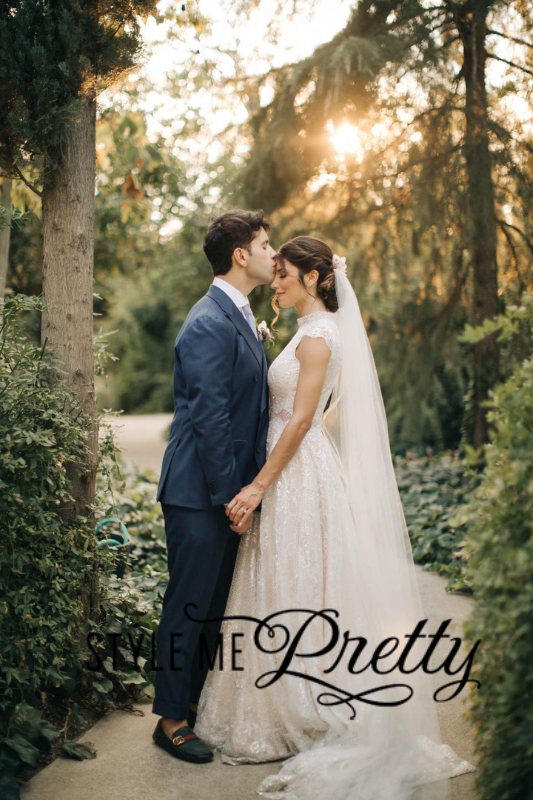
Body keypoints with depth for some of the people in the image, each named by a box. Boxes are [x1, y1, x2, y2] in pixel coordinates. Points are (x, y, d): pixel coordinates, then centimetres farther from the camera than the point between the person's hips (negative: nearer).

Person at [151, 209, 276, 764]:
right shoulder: (210, 324, -18)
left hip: (226, 489, 10)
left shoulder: (237, 317, 14)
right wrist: (231, 496, -19)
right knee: (188, 607, 3)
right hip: (200, 492, -10)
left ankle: (201, 703, 32)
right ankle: (171, 719, 17)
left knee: (215, 603, 18)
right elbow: (209, 420, -22)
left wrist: (246, 489, 16)